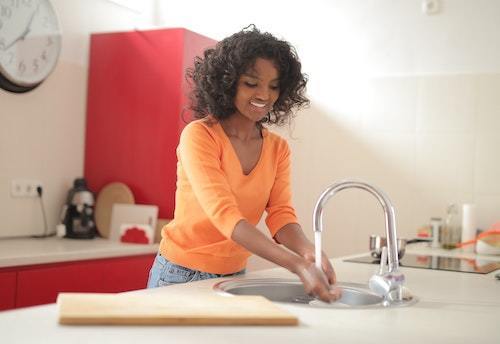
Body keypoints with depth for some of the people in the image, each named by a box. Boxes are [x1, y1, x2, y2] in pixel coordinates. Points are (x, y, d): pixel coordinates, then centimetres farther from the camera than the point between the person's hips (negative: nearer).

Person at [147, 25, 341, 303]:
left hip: (234, 276, 5)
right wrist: (298, 266, -37)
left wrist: (308, 252, -30)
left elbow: (281, 215, -8)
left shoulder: (278, 148, 0)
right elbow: (224, 215, -28)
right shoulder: (199, 136, -18)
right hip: (181, 274, -4)